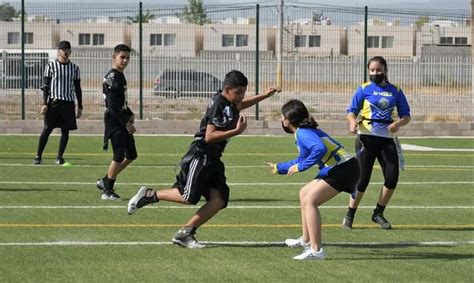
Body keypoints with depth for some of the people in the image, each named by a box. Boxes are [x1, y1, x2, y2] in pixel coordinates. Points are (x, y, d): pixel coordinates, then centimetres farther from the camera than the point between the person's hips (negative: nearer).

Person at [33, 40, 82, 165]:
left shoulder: (74, 68, 10)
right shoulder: (51, 66, 2)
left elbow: (78, 88, 14)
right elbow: (45, 86, 0)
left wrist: (80, 107, 10)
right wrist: (45, 104, -9)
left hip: (69, 103, 3)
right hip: (53, 102, -3)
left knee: (65, 130, 2)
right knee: (47, 129, -6)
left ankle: (59, 157, 11)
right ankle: (38, 156, 1)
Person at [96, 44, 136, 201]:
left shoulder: (120, 76, 15)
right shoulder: (112, 78, -16)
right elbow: (113, 106, -22)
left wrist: (130, 115, 10)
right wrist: (126, 123, -21)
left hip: (122, 121, 10)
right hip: (114, 121, -10)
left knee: (131, 155, 12)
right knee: (119, 156, -9)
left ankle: (105, 181, 22)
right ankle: (107, 191, 0)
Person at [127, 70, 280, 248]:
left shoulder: (229, 103, 10)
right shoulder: (218, 105, -18)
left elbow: (239, 105, 38)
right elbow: (209, 136, -24)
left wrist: (263, 96, 31)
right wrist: (236, 131, -26)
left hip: (213, 159, 9)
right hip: (200, 156, -9)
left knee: (219, 200, -4)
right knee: (189, 197, -13)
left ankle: (184, 233, -2)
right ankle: (149, 195, 6)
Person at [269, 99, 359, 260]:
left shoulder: (303, 133, -12)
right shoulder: (305, 131, 19)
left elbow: (320, 149, -31)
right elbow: (302, 160, 35)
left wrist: (300, 167, -22)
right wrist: (279, 168, 46)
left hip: (343, 169, -10)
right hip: (339, 168, 10)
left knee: (310, 201, -16)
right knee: (304, 194, 24)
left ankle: (316, 250, -22)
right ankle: (306, 240, 36)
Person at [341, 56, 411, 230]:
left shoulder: (395, 91, 10)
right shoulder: (364, 89, 4)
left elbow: (406, 115, 10)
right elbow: (352, 110, 0)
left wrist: (398, 123, -12)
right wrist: (353, 121, -23)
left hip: (387, 138, 3)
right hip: (367, 137, -3)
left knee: (392, 178, -4)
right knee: (362, 178, -6)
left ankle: (378, 213, 15)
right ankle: (349, 216, 8)